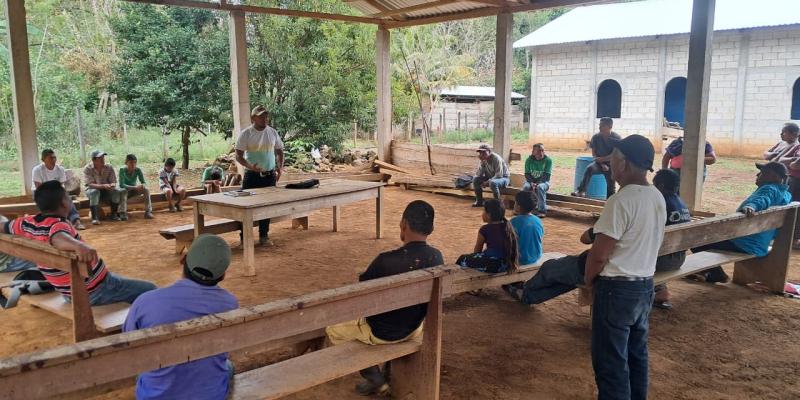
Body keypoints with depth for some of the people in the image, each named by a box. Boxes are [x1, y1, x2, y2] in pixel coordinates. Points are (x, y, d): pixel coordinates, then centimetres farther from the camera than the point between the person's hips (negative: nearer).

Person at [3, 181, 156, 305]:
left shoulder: (29, 223, -3)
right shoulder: (58, 224, -27)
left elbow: (4, 227, 16)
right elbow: (58, 238, -51)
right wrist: (78, 245, -71)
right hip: (94, 291, -9)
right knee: (149, 290, -4)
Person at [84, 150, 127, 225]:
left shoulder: (109, 167, -8)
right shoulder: (87, 168, -16)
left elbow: (113, 181, -7)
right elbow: (90, 184, -24)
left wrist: (112, 185, -34)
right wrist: (103, 186, -42)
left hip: (106, 190, 3)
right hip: (92, 189, -3)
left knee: (117, 191, -25)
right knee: (94, 192, -36)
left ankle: (114, 215, -13)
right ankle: (95, 218, -36)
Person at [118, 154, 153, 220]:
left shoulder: (138, 170, -10)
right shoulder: (122, 170, -18)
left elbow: (143, 182, -9)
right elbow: (121, 185, -27)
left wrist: (142, 186, -35)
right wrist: (135, 187, -38)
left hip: (134, 190, 3)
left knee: (146, 189, -23)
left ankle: (148, 211, -23)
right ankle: (122, 213, -36)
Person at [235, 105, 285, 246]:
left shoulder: (272, 132, 4)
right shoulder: (246, 133, -7)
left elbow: (279, 151, 15)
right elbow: (238, 156, -9)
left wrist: (280, 167, -1)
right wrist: (249, 166, -26)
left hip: (270, 175, 3)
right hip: (252, 175, -3)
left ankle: (263, 235, 20)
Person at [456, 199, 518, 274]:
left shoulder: (485, 229, -12)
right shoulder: (507, 226, 5)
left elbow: (477, 250, 3)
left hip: (491, 265, -7)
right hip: (507, 264, 7)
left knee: (463, 259, 17)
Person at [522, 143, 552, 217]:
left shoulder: (548, 160, -9)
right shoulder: (529, 160, -2)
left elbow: (546, 175, -13)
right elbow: (527, 174, -3)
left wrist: (538, 184, -26)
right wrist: (532, 183, -21)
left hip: (543, 181, -2)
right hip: (531, 181, 2)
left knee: (540, 187, -35)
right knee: (525, 187, -30)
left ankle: (542, 210, -31)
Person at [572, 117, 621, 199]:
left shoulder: (616, 138, -9)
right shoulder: (596, 137, -2)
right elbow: (594, 153, 1)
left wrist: (601, 159, -17)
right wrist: (602, 164, -12)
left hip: (611, 165, -1)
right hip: (599, 163, 1)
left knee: (611, 186, -10)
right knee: (589, 168, -30)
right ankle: (581, 191, -36)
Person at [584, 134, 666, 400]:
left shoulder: (621, 201, -22)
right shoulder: (658, 198, 5)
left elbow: (599, 254, -19)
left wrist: (588, 280, -2)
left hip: (617, 288, -8)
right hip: (645, 285, 9)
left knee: (610, 361, 2)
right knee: (637, 353, 19)